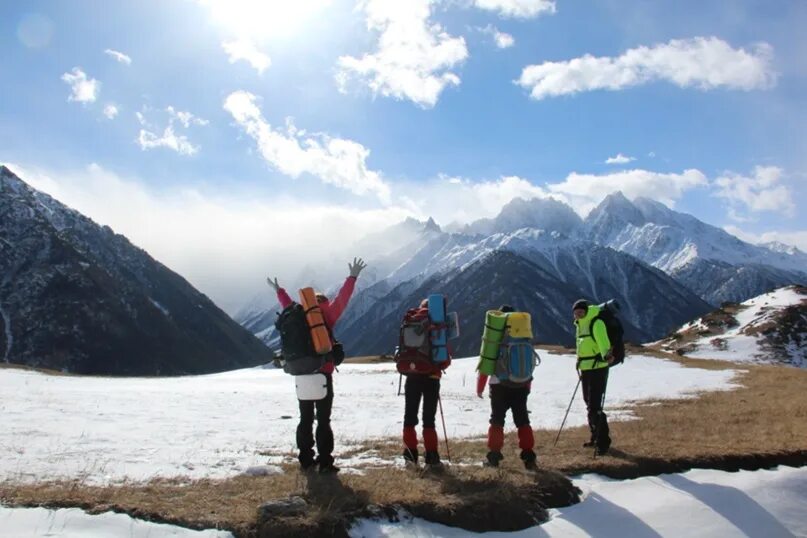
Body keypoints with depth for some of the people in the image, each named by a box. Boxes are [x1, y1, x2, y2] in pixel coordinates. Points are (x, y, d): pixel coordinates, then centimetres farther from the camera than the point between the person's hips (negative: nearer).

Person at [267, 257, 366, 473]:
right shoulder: (325, 318, -8)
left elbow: (288, 305, 22)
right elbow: (341, 301, -11)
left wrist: (278, 290, 38)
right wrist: (352, 277, -7)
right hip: (322, 375, -5)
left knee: (306, 419, 13)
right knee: (323, 420, -2)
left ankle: (306, 459, 17)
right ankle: (325, 462, -2)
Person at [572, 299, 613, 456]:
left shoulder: (596, 323, -15)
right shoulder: (580, 325, 12)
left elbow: (602, 340, -34)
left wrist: (606, 354, -52)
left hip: (598, 368, -9)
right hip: (585, 369, 9)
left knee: (595, 406, -12)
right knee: (589, 404, 18)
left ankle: (603, 442, -4)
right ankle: (596, 437, 32)